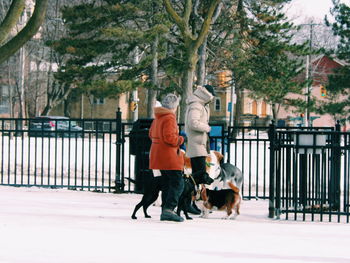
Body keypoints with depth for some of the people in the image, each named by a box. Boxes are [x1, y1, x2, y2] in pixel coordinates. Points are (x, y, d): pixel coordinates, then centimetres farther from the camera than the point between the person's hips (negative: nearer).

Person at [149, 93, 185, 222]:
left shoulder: (158, 117, 14)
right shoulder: (169, 118, -16)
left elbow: (151, 134, 22)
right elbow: (169, 137, -23)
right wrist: (181, 139, -8)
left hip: (159, 155, 10)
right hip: (169, 156, -10)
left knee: (166, 184, 15)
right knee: (177, 183, -10)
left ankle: (165, 211, 16)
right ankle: (169, 209, -21)